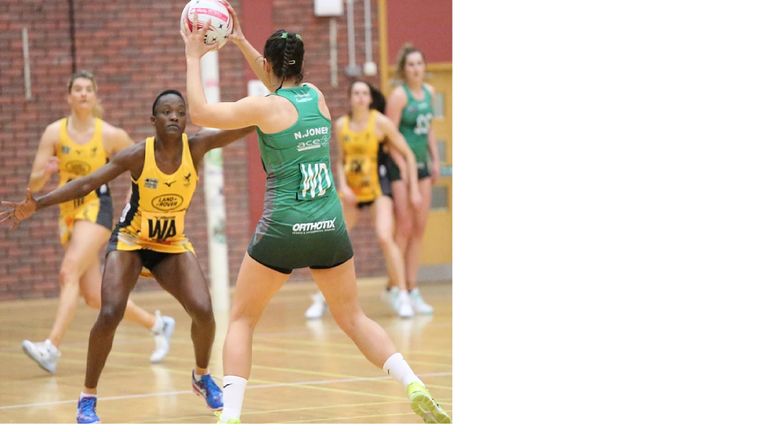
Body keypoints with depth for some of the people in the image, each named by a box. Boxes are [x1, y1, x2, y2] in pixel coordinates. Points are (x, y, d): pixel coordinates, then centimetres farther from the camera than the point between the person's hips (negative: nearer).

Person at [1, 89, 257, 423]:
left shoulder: (196, 146, -16)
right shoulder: (138, 155, -21)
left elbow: (243, 127, -27)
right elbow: (86, 184, -23)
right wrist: (37, 204, -33)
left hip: (173, 244, 2)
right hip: (130, 241, -2)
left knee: (203, 312, -14)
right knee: (110, 314, -20)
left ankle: (202, 376, 17)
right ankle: (87, 398, -4)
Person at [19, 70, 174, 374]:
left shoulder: (110, 135, -5)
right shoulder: (54, 132, -1)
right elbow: (33, 185, -4)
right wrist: (46, 172, -22)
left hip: (96, 209, -4)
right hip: (68, 212, 4)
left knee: (69, 272, -26)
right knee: (95, 296, 7)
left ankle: (51, 348, -34)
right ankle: (158, 324, 28)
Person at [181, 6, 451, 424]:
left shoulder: (266, 107, -10)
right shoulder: (317, 97, 6)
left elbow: (199, 112, -7)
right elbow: (282, 85, 29)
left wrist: (193, 58, 2)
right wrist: (241, 42, 26)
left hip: (283, 230, -5)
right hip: (330, 228, 5)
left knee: (241, 320, 10)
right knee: (353, 318, 17)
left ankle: (230, 416, -3)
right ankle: (414, 386, 1)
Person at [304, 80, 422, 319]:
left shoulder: (380, 122, -10)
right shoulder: (341, 125, 0)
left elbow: (408, 154, -4)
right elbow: (341, 160, 11)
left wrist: (414, 189, -7)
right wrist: (343, 186, -6)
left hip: (377, 189, -4)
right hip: (351, 190, 4)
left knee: (385, 238, -22)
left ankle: (402, 295, -12)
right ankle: (321, 298, 16)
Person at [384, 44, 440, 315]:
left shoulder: (428, 92, 9)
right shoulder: (399, 95, -12)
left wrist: (435, 160, 13)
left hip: (421, 165, 7)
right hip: (400, 167, -7)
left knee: (420, 230, 5)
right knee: (404, 229, -8)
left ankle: (412, 290, 9)